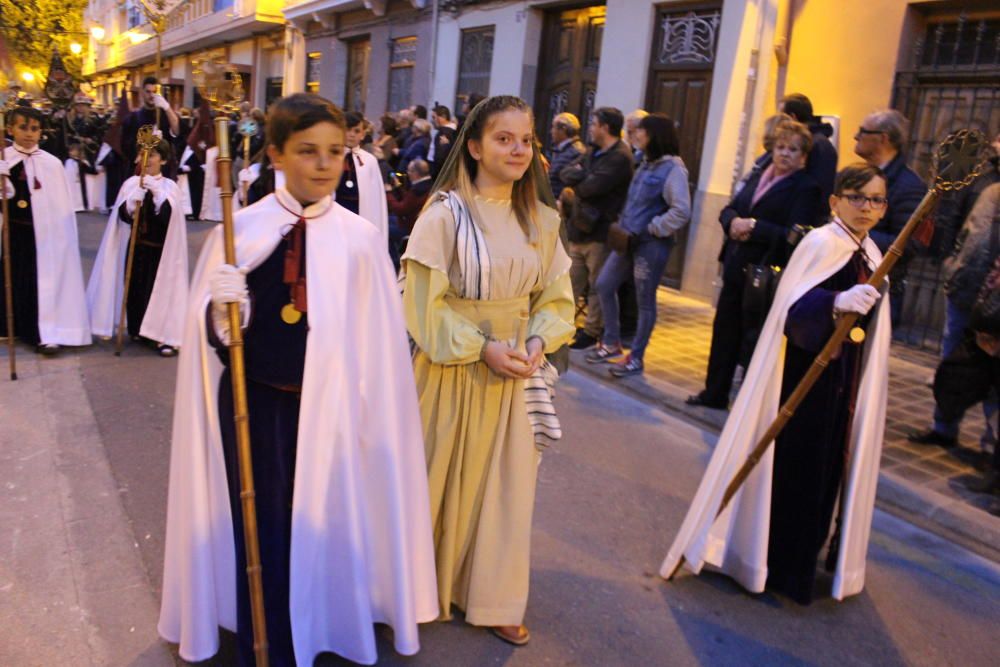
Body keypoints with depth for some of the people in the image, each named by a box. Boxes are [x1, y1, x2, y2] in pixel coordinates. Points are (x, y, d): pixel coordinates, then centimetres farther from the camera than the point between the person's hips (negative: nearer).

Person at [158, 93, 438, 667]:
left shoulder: (361, 239, -5)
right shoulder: (241, 230, -4)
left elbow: (374, 341, -2)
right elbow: (210, 332, -1)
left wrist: (366, 412, -2)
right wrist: (222, 308, -23)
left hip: (326, 405, 0)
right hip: (254, 404, 1)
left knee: (319, 525, 13)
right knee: (259, 531, 10)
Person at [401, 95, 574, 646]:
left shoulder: (541, 219, 2)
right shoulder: (445, 213, -14)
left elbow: (555, 296, 7)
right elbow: (423, 303, -14)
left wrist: (538, 341, -12)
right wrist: (483, 347, -19)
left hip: (513, 372, 5)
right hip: (453, 368, -4)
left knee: (504, 483, 14)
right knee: (444, 480, 12)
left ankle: (491, 597, 34)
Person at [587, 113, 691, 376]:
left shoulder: (673, 169, -14)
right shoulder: (646, 164, 12)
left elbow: (682, 212, -21)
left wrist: (650, 230, -17)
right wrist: (623, 225, 6)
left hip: (652, 245, -9)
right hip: (629, 240, 9)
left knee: (645, 301, 3)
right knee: (604, 285, 11)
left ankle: (636, 357, 17)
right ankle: (612, 343, 25)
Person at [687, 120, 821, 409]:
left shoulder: (806, 188, -7)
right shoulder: (758, 178, 14)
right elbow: (728, 210, 12)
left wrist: (754, 227, -19)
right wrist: (734, 222, -10)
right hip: (736, 267, 7)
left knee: (753, 338, 1)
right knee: (724, 331, 14)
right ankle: (714, 393, 28)